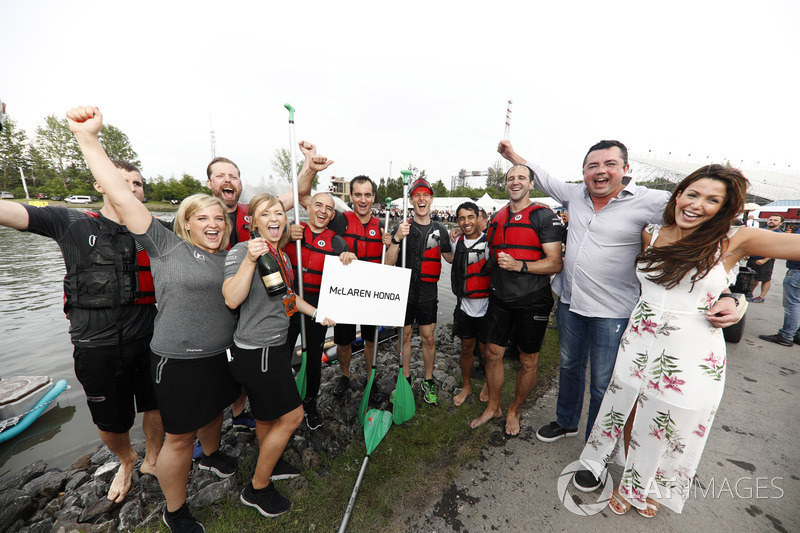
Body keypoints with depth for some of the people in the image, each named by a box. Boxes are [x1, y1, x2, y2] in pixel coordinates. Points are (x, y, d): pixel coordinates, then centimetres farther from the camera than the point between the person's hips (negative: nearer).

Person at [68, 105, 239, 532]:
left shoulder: (228, 256, 5)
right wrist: (88, 139, -23)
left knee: (214, 410, 26)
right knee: (180, 436, 9)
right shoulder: (167, 246, -10)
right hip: (178, 360, -5)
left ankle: (211, 455, 56)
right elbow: (122, 200, -19)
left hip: (221, 354, 6)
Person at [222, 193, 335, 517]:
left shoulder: (282, 254, 9)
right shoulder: (241, 251, -14)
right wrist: (250, 259, -32)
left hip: (276, 346, 8)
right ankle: (257, 489, 24)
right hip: (255, 350, -8)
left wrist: (316, 313, 20)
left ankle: (270, 463, 48)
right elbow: (232, 299, -26)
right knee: (292, 415, 2)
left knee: (267, 414, 25)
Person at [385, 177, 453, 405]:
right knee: (404, 336, 10)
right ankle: (405, 380, 29)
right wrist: (396, 239, -23)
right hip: (404, 291, -1)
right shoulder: (402, 227, -2)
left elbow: (450, 258, 18)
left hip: (428, 294, 1)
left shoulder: (440, 230, 5)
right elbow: (389, 263, -9)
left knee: (428, 338, 8)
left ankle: (429, 381, 28)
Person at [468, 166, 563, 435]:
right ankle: (493, 407, 33)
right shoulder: (497, 218, 10)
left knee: (528, 361, 10)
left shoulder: (544, 216, -8)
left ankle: (514, 410, 34)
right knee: (493, 354, 11)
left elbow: (555, 263, -13)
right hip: (500, 298, 5)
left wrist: (519, 265, -25)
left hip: (532, 301, -4)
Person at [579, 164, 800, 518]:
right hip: (639, 343, 2)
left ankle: (649, 488, 47)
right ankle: (628, 483, 46)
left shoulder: (735, 241, -7)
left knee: (670, 429, 17)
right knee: (631, 417, 16)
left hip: (692, 354, -1)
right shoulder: (651, 235, -1)